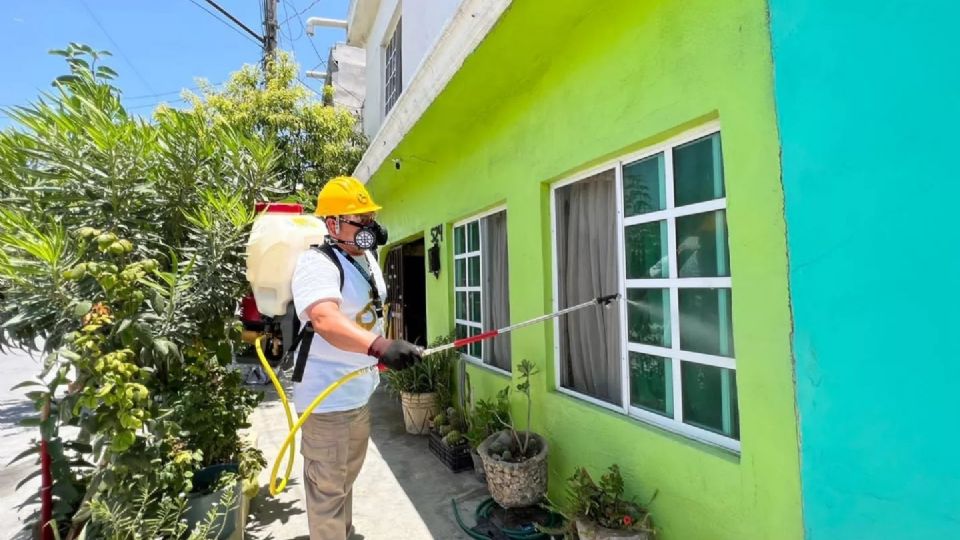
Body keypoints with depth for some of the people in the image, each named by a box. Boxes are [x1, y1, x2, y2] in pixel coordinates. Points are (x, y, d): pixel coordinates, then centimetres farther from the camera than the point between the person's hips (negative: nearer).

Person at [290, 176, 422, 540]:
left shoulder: (367, 257, 5)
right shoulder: (317, 263, -25)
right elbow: (325, 320, -44)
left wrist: (380, 354, 21)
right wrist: (381, 346, -57)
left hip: (359, 390, 10)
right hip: (327, 397, -10)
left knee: (347, 476, 27)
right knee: (327, 486, 6)